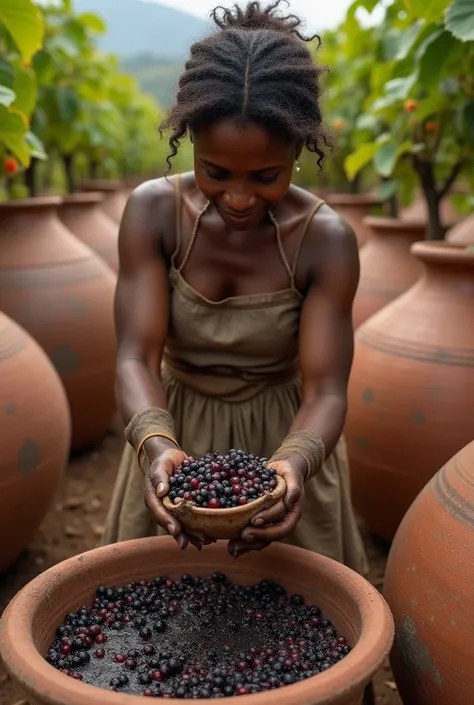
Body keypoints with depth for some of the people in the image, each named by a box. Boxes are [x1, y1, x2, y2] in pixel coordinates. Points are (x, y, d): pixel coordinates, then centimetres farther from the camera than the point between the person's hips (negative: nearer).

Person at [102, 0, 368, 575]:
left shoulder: (326, 240, -20)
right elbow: (137, 357, -22)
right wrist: (156, 445, -42)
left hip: (284, 441, -1)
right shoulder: (154, 212, -18)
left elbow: (325, 391, -22)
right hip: (177, 436, 1)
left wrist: (293, 463, -43)